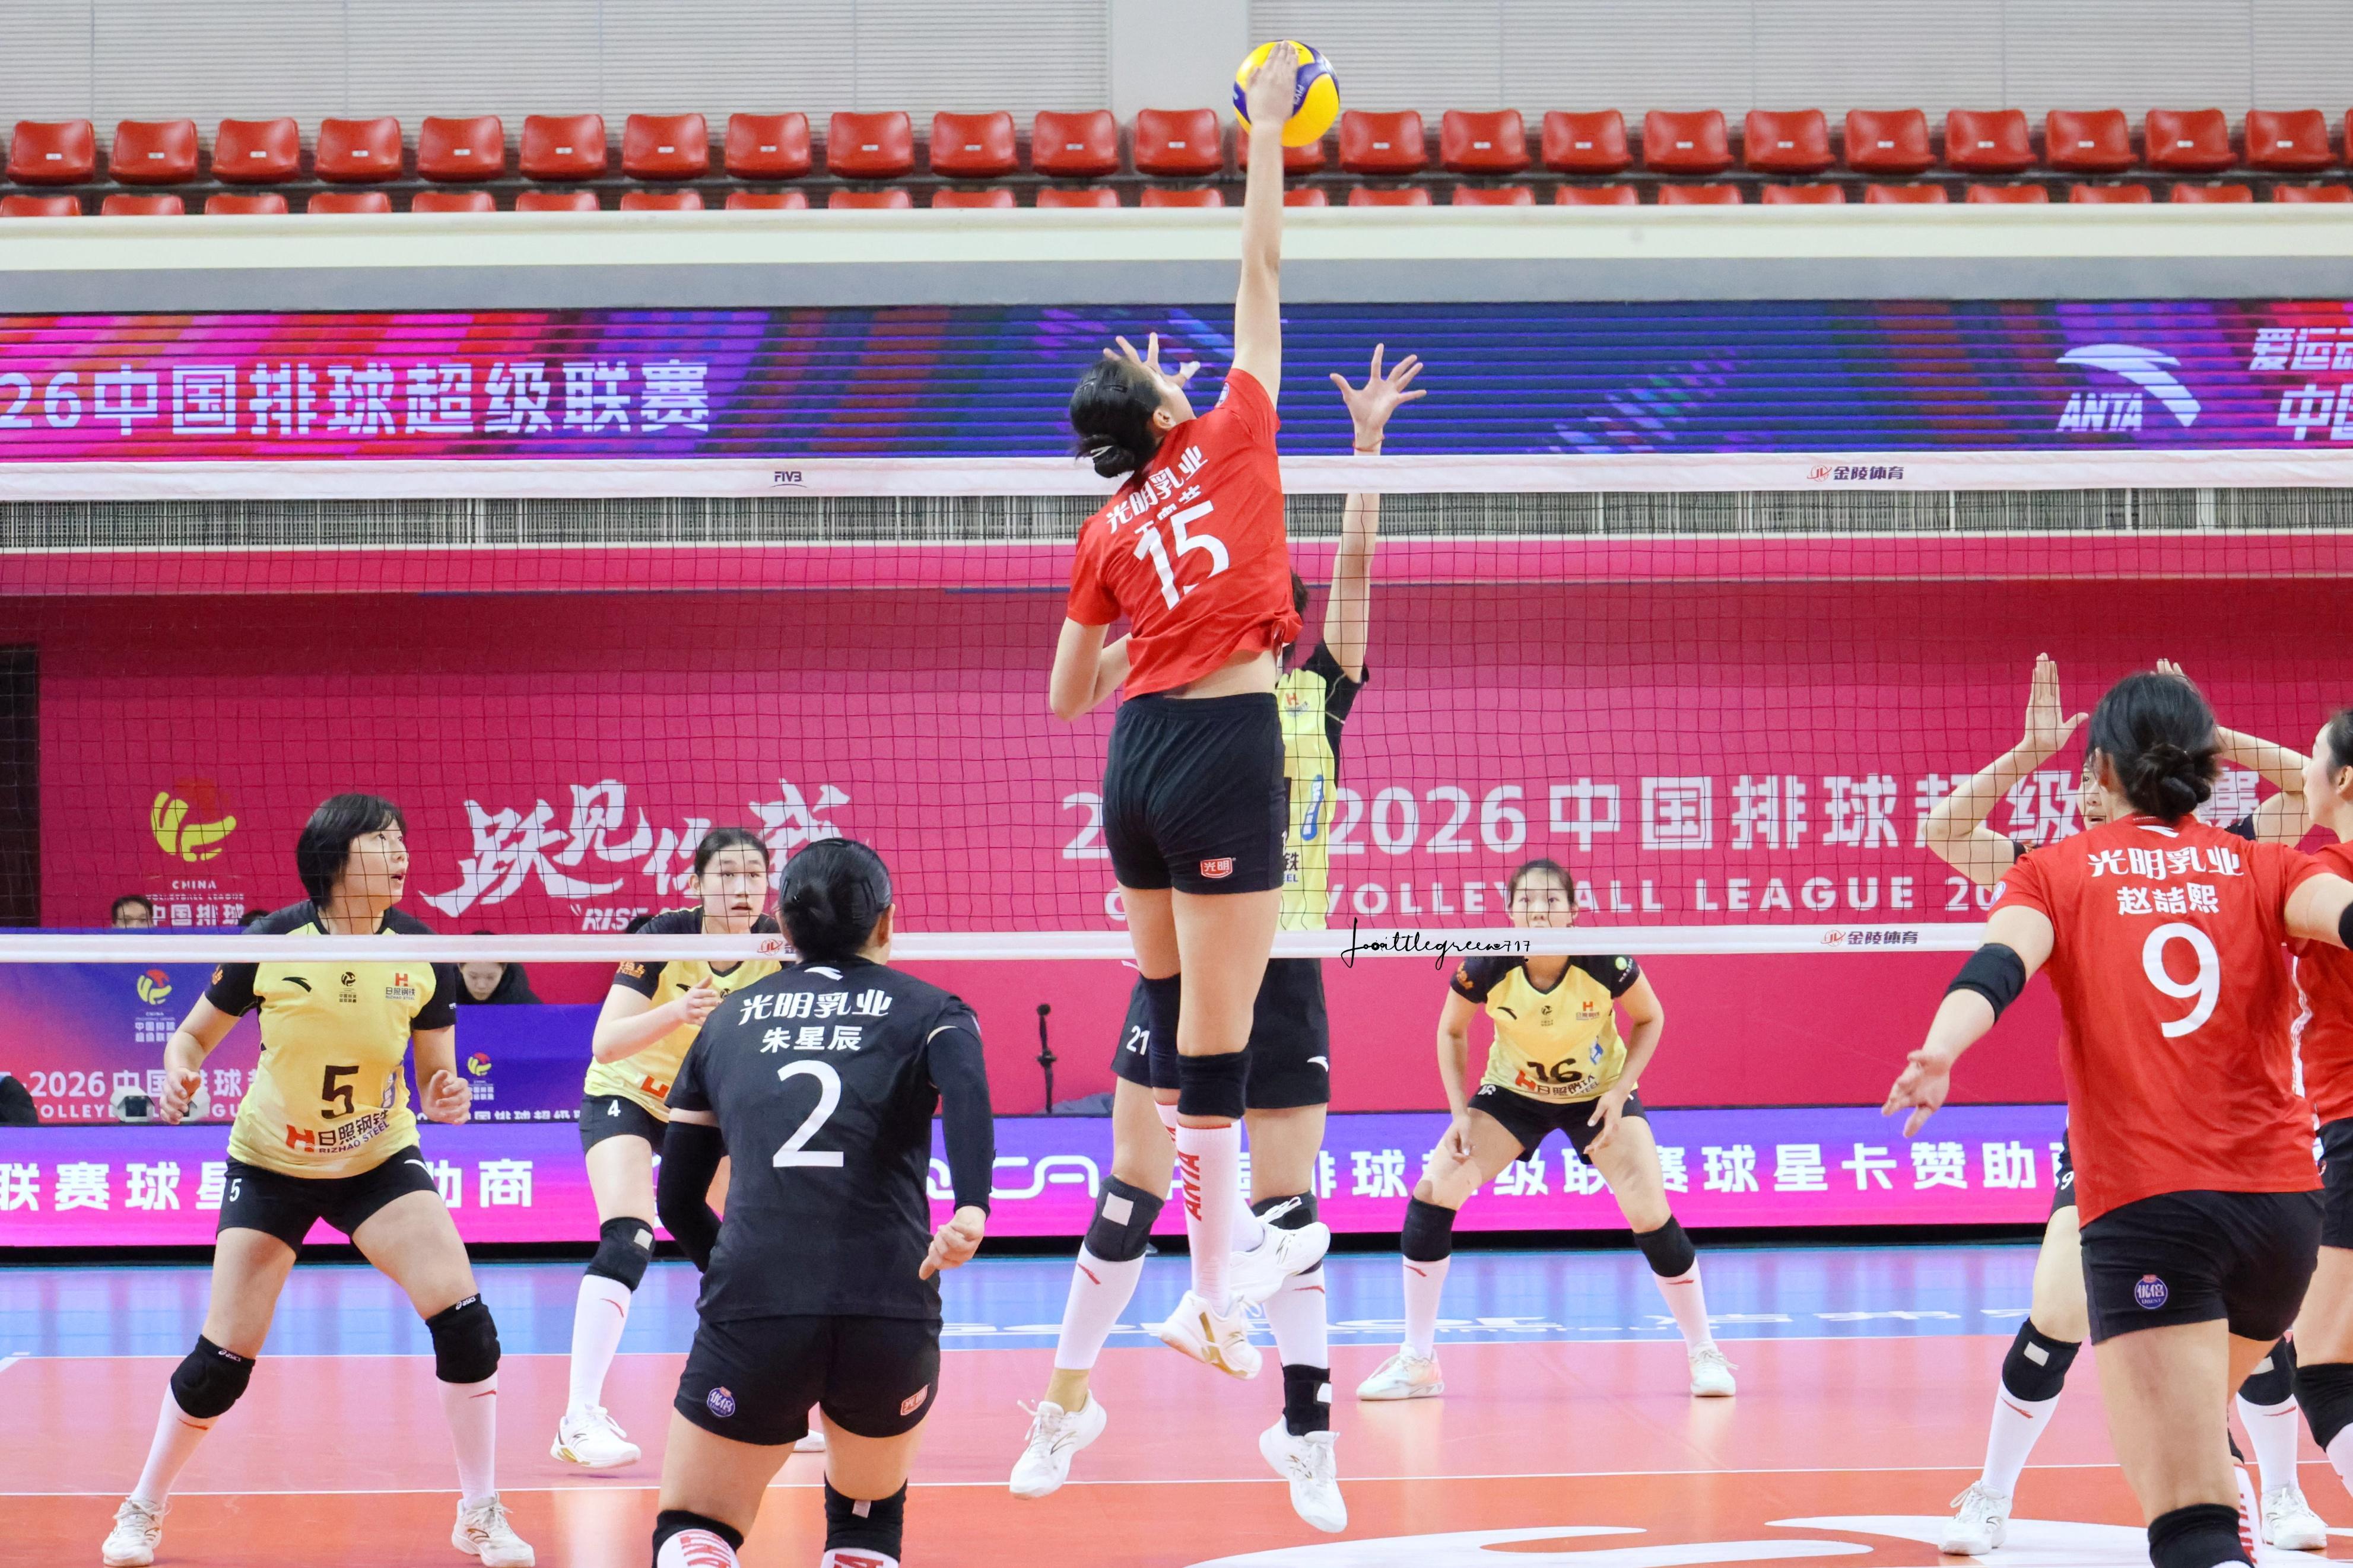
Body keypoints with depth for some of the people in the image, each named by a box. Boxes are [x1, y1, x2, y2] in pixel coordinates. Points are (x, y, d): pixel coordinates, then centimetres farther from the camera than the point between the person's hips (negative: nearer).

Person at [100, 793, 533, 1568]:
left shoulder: (422, 952, -13)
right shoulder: (271, 944, -18)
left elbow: (435, 1077, -5)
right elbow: (194, 1035, -5)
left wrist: (448, 1096, -28)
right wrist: (178, 1075, -27)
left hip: (379, 1160, 1)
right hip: (272, 1165, -1)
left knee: (463, 1315, -18)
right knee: (224, 1354, -6)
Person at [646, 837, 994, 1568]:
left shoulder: (729, 1020, 19)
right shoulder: (926, 1009, 12)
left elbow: (677, 1201, 20)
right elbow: (967, 1091, -12)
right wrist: (970, 1212, -26)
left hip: (753, 1315, 0)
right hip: (892, 1313, 0)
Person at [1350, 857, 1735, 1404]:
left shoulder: (1605, 963, -28)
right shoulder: (1487, 969, -26)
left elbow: (1649, 1018, -8)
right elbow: (1451, 1031, -5)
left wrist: (1619, 1092, -18)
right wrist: (1460, 1112, -13)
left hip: (1599, 1095, -1)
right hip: (1513, 1090, 1)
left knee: (1650, 1215, -17)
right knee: (1433, 1192, -16)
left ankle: (1704, 1353, 6)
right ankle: (1418, 1363, -4)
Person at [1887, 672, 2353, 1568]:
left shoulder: (2057, 872, 7)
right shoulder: (2263, 868, 11)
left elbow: (1999, 965, -13)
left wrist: (1938, 1054, -31)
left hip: (2142, 1203, -4)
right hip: (2281, 1194, 4)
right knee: (2200, 1417, 33)